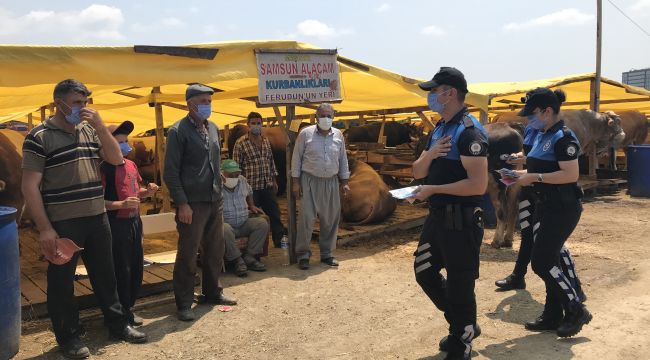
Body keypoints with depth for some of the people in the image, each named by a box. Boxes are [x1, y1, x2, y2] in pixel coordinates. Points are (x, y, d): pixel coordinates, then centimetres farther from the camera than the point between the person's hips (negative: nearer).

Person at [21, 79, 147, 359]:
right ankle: (68, 337, 22)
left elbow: (116, 159, 4)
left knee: (105, 275, 15)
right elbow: (30, 186, -11)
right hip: (62, 223, -5)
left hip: (97, 218, 6)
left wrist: (100, 126, -7)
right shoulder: (39, 136, -8)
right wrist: (44, 228, -15)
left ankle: (117, 324, 28)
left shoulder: (90, 131, 9)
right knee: (62, 281, 7)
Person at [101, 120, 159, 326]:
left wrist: (147, 192, 4)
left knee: (137, 267, 14)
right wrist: (120, 204, -30)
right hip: (116, 223, -8)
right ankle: (121, 314, 12)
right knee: (121, 270, -2)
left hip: (134, 221, 8)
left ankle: (128, 308, 29)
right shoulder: (105, 167, -13)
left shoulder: (131, 164, 10)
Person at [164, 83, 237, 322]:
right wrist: (182, 204, -16)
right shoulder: (178, 131, -8)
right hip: (192, 203, -7)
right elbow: (170, 172, -11)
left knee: (215, 250, 14)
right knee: (188, 254, 0)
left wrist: (219, 191, 15)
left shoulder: (213, 128, 13)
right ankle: (184, 304, 11)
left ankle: (212, 292, 30)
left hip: (215, 200, 7)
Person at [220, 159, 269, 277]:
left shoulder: (242, 180, 12)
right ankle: (237, 260, -24)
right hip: (226, 223, -6)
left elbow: (249, 193, 33)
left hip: (244, 224, 6)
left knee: (262, 223, -17)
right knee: (225, 229, -39)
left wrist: (251, 206, 22)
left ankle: (249, 257, -17)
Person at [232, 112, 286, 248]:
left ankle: (280, 240, 19)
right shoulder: (240, 143, -7)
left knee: (275, 215, 9)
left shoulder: (266, 141, 11)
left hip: (267, 186, 5)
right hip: (251, 187, -5)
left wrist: (274, 180, 14)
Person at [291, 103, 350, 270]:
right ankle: (303, 255, 6)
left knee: (331, 219, 6)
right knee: (307, 218, -6)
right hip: (310, 181, -3)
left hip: (331, 182, 4)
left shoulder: (338, 135, 7)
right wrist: (295, 182, -5)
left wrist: (344, 182, 10)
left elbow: (343, 159, 13)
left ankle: (327, 254, 20)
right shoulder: (305, 134, -4)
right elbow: (296, 158, -1)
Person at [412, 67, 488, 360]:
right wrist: (430, 154, -9)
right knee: (424, 271, 18)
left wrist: (433, 189, -20)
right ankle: (463, 325, 34)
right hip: (437, 216, 10)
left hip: (461, 221, -10)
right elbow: (418, 172, 12)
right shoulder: (439, 129, 13)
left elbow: (478, 184, -25)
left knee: (459, 284, 2)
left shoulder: (469, 132, -17)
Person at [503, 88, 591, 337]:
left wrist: (534, 177, -22)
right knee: (549, 260, 13)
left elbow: (570, 175, -25)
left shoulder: (563, 138, -17)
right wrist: (521, 174, 5)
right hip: (545, 206, 10)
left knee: (541, 262, -8)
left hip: (563, 209, -9)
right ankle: (553, 316, 23)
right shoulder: (542, 136, 12)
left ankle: (577, 311, 9)